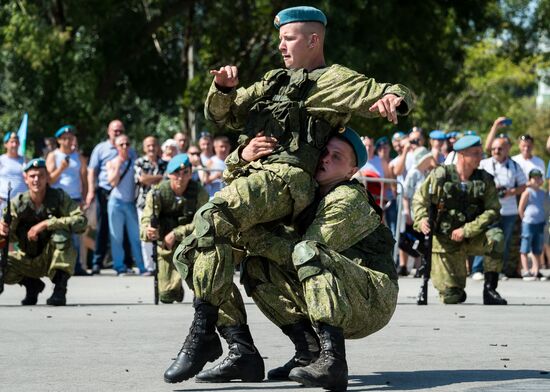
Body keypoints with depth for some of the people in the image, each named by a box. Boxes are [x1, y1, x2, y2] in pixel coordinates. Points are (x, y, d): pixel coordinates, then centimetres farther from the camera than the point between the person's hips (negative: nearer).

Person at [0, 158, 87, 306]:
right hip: (27, 259, 2)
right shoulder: (18, 203, -11)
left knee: (61, 233, -31)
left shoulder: (59, 197, -15)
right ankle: (32, 285, 8)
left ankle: (60, 289, -23)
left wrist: (46, 224, -33)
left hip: (54, 258, -2)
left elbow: (81, 221, -27)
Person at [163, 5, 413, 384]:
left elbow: (399, 95, 5)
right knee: (188, 253, -1)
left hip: (286, 178, -9)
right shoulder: (273, 83, 32)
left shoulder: (332, 80, 11)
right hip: (250, 178, 9)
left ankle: (203, 333, -34)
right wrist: (223, 88, 9)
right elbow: (220, 114, 31)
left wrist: (393, 98, -20)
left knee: (210, 219, -33)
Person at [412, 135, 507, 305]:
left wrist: (466, 230, -21)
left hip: (472, 237, 2)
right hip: (445, 240, -2)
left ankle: (490, 288, -18)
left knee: (496, 237, -32)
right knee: (451, 297, -8)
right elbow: (419, 200, 1)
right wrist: (422, 219, -20)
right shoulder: (440, 175, -7)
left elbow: (492, 211, -10)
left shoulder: (485, 180, -3)